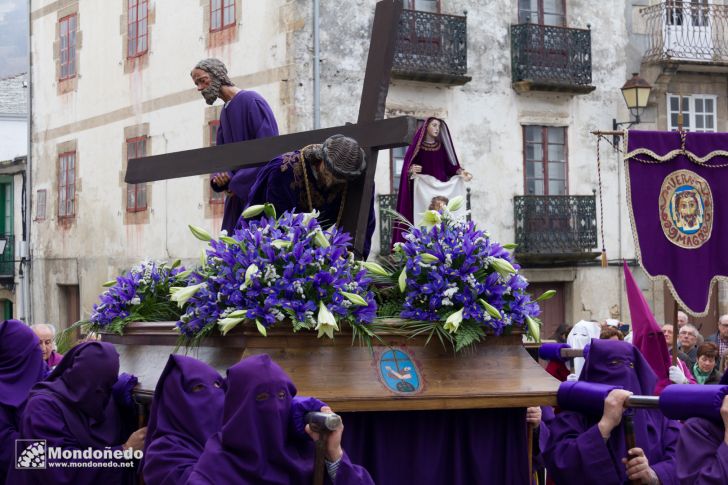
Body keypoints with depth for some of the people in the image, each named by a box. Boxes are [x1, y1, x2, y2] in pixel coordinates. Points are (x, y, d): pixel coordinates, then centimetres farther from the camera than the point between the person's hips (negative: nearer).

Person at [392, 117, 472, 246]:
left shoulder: (441, 147, 15)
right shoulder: (416, 147, 5)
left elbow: (449, 166, 11)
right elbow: (407, 166, -2)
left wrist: (460, 172, -7)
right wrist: (411, 170, -25)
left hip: (441, 190, 3)